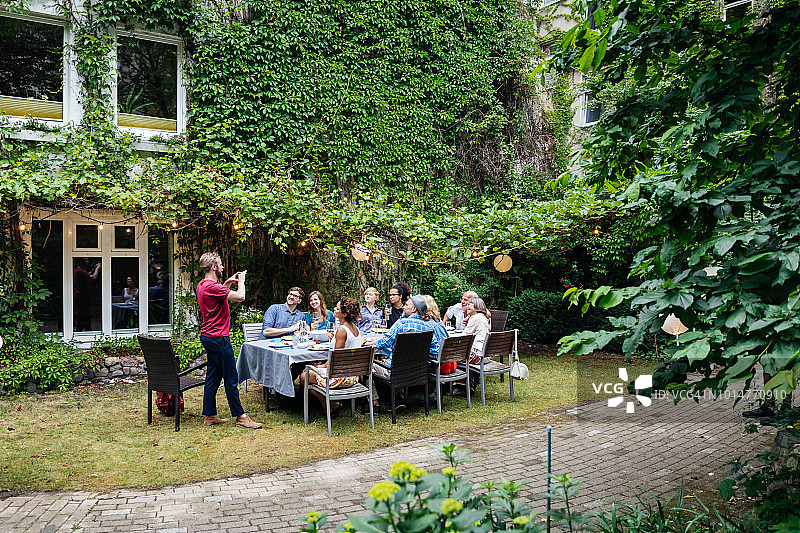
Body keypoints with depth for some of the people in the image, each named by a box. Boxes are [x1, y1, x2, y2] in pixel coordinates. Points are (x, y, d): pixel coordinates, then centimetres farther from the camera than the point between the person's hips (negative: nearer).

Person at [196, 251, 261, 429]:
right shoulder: (212, 287, -20)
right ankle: (240, 416, 5)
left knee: (213, 376, 14)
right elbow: (240, 296, -20)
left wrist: (228, 283, 23)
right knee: (231, 377, -2)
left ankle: (209, 416, 20)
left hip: (208, 337, 10)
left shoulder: (202, 285, 12)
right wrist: (241, 281, -2)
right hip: (218, 338, -10)